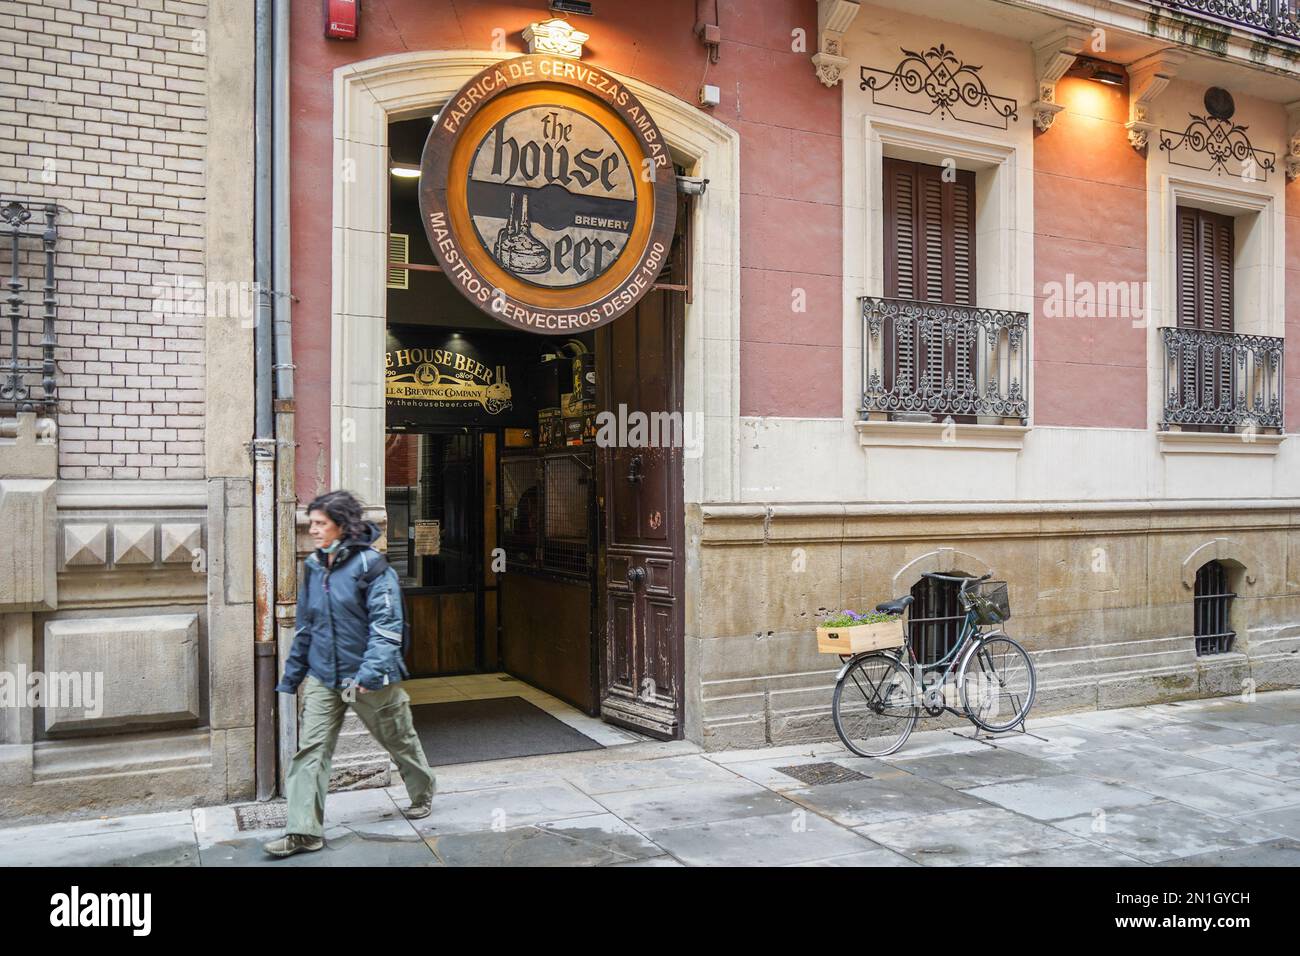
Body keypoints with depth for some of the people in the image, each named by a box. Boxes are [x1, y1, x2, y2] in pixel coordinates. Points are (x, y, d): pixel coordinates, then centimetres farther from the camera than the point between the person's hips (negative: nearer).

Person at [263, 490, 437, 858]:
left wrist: (371, 671, -31)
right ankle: (303, 830, 6)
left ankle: (422, 793, 38)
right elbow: (305, 627, 14)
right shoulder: (313, 567, 6)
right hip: (323, 677, 5)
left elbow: (386, 623, -21)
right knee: (310, 749, -2)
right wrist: (291, 676, 16)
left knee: (399, 740, 13)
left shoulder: (369, 565, -15)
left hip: (369, 678, -5)